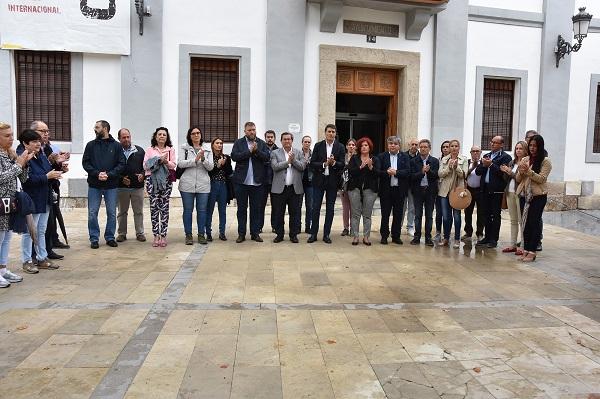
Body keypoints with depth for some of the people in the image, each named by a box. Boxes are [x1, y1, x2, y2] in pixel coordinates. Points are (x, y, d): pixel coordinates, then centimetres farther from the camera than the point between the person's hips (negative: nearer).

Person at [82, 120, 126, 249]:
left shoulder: (116, 145, 3)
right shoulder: (91, 145, 6)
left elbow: (122, 164, -2)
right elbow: (85, 162, 2)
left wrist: (109, 174, -15)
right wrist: (97, 173, -14)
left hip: (111, 185, -1)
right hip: (94, 185, 1)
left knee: (112, 213, 6)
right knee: (92, 213, 2)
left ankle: (110, 237, 18)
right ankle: (94, 238, 13)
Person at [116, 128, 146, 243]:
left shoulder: (139, 150, 8)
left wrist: (142, 174, -7)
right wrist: (121, 178, -11)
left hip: (138, 186, 1)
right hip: (122, 187, -1)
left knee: (138, 211, 5)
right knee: (122, 212, 9)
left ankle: (140, 233, 13)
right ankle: (122, 233, 18)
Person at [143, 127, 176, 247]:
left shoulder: (171, 150, 14)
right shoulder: (150, 150, 13)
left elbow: (173, 165, 7)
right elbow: (145, 165, 4)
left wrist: (166, 162, -14)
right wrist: (158, 161, -10)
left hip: (166, 180, 0)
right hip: (152, 180, 0)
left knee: (164, 208, -3)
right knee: (154, 208, -2)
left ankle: (163, 235, 3)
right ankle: (156, 236, 4)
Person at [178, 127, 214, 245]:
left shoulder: (207, 150, 10)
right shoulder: (184, 149, 5)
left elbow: (210, 167, 1)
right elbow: (180, 163, -8)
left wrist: (203, 159, -17)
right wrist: (195, 160, -15)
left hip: (203, 185, 1)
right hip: (187, 184, -1)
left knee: (202, 210, 5)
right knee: (188, 210, 4)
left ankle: (201, 235, 14)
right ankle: (188, 235, 13)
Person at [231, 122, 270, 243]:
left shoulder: (262, 143, 9)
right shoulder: (238, 143, 6)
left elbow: (267, 157, -4)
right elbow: (234, 156, -9)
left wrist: (256, 150, -17)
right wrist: (249, 151, -14)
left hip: (257, 182, 1)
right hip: (241, 181, -1)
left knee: (256, 209, 6)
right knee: (241, 209, 6)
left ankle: (255, 233, 15)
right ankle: (241, 233, 13)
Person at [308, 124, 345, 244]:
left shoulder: (340, 147, 2)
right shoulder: (318, 146, 2)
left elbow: (342, 165, -3)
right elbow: (312, 163, -3)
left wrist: (334, 163, -22)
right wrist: (324, 164, -17)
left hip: (332, 181, 0)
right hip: (319, 180, 0)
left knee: (330, 208, 6)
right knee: (316, 207, 1)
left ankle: (326, 234, 15)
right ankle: (313, 234, 10)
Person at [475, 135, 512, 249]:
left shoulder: (505, 157, -3)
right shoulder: (486, 156, 17)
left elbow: (503, 172, -17)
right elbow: (478, 171, 11)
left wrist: (491, 165, -16)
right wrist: (483, 165, -7)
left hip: (497, 189, -6)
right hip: (485, 189, 6)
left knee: (495, 215, -1)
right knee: (487, 214, 11)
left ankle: (494, 239, 3)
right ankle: (487, 237, 18)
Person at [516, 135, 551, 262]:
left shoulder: (545, 161, -3)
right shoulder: (525, 160, 11)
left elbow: (542, 179, -11)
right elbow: (518, 179, 10)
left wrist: (529, 171, -20)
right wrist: (521, 172, -10)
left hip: (538, 196, -5)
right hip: (525, 195, 5)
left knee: (534, 223, -4)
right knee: (525, 222, 6)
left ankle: (532, 252, 0)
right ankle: (526, 250, 12)